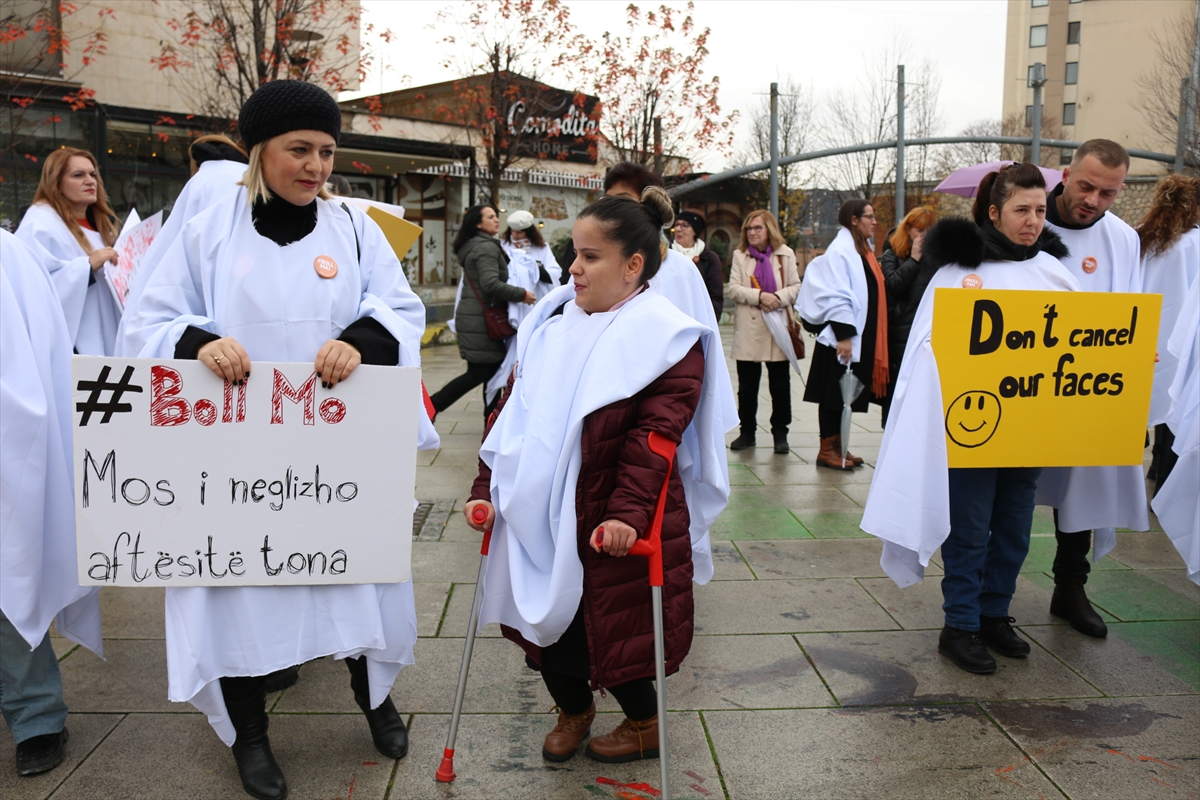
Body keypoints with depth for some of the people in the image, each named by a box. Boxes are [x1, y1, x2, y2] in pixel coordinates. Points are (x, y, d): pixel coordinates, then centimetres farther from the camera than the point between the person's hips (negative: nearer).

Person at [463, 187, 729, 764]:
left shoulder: (665, 338, -10)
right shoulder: (551, 323, 6)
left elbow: (654, 436, -18)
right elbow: (512, 409, 7)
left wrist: (626, 513, -26)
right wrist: (488, 490, 2)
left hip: (608, 526, -5)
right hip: (538, 519, 5)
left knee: (615, 626, 7)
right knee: (543, 618, 14)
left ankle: (645, 724, 35)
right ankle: (572, 709, 42)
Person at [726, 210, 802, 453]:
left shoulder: (785, 254, 3)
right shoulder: (740, 255, 4)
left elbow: (796, 287, 1)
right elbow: (733, 289, -5)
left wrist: (779, 297, -18)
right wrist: (759, 296, -20)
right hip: (748, 329, 1)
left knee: (780, 385, 5)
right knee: (747, 385, 7)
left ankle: (780, 433, 15)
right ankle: (747, 432, 18)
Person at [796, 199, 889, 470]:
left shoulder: (862, 250, 16)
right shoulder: (840, 251, -13)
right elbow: (836, 297, -19)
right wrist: (843, 335, -24)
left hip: (860, 336, 9)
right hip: (841, 338, -9)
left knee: (845, 395, 13)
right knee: (834, 394, -1)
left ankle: (837, 445, 20)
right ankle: (827, 450, 6)